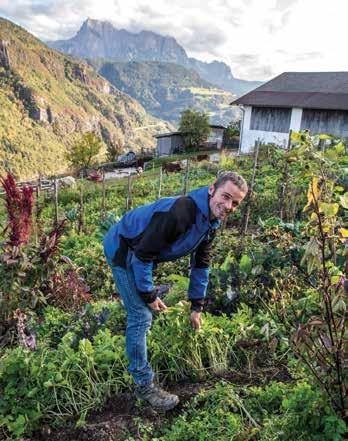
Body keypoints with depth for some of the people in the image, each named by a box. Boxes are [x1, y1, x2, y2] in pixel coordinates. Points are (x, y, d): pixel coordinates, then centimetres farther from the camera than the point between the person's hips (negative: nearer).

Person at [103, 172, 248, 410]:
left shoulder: (211, 221, -5)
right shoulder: (179, 212, -35)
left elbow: (201, 264, 5)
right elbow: (143, 254, -31)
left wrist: (197, 307, 9)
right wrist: (149, 294, -20)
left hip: (141, 254, 9)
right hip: (123, 250, -9)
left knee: (145, 310, 27)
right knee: (141, 316, -8)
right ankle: (144, 384, 8)